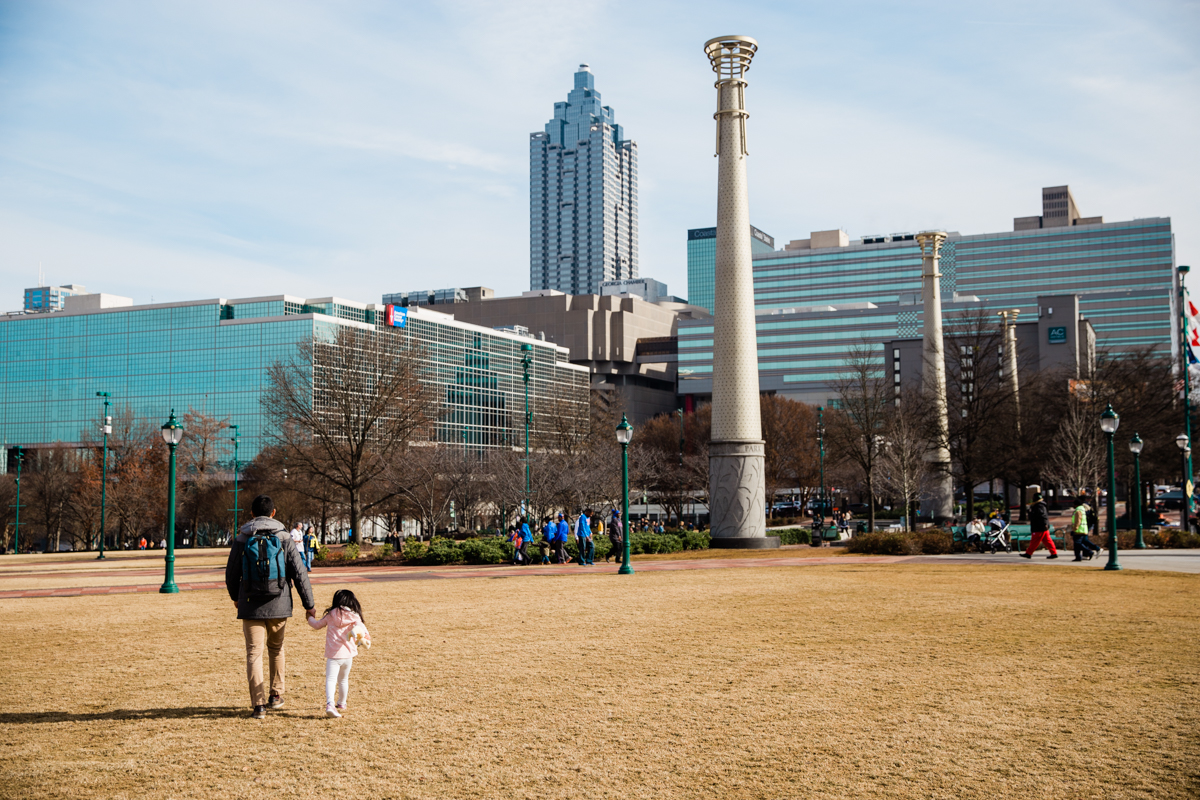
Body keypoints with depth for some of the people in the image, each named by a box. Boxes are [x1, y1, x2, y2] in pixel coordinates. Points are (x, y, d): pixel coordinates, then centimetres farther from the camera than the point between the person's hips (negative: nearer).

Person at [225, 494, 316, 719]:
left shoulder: (242, 539, -1)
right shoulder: (284, 539, -2)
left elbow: (231, 574, 7)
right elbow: (299, 573, -2)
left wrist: (235, 597, 26)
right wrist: (309, 604, 5)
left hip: (251, 606, -1)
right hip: (279, 606, 1)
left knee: (254, 653, 1)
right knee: (276, 649, 21)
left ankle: (259, 704, -6)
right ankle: (276, 695, 27)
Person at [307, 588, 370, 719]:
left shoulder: (330, 616, 4)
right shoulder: (354, 617, 3)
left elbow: (317, 625, 18)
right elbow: (362, 629, -13)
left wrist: (310, 618, 35)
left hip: (333, 654, -2)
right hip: (348, 654, 2)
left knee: (330, 680, -10)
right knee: (343, 680, 22)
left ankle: (330, 704, -32)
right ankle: (341, 703, 38)